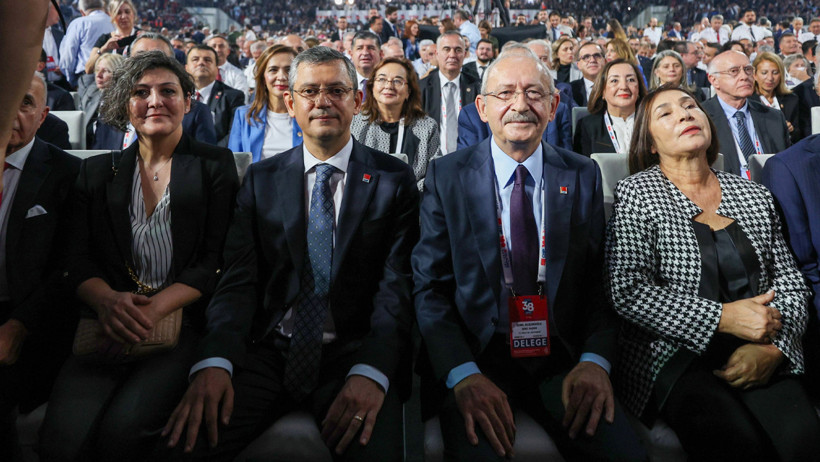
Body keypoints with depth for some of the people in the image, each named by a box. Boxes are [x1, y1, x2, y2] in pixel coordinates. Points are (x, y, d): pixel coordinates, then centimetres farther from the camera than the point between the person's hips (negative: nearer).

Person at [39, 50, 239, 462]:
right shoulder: (98, 171, 18)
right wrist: (108, 300, -14)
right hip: (107, 327, 2)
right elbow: (77, 261, 9)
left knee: (122, 428, -27)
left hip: (182, 321, -2)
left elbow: (216, 262, 0)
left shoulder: (215, 165, 9)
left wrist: (152, 309, -15)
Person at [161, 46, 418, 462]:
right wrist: (214, 362, -18)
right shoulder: (261, 179, 10)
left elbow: (398, 285, -5)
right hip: (272, 354, 2)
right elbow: (238, 279, 1)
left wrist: (372, 372, -22)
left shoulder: (395, 180, 4)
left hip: (354, 354, -2)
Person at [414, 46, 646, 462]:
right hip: (473, 358, -2)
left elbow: (601, 281, 6)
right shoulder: (446, 176, 1)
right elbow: (429, 287, -3)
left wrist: (595, 361, -12)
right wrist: (464, 376, -18)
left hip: (560, 362, 3)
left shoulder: (583, 176, 7)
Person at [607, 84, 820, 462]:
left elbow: (790, 282, 14)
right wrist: (723, 317, -13)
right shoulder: (636, 195, 1)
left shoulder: (754, 196, 15)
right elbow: (628, 291, -10)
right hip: (673, 354, -4)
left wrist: (773, 348, -6)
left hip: (759, 358, 4)